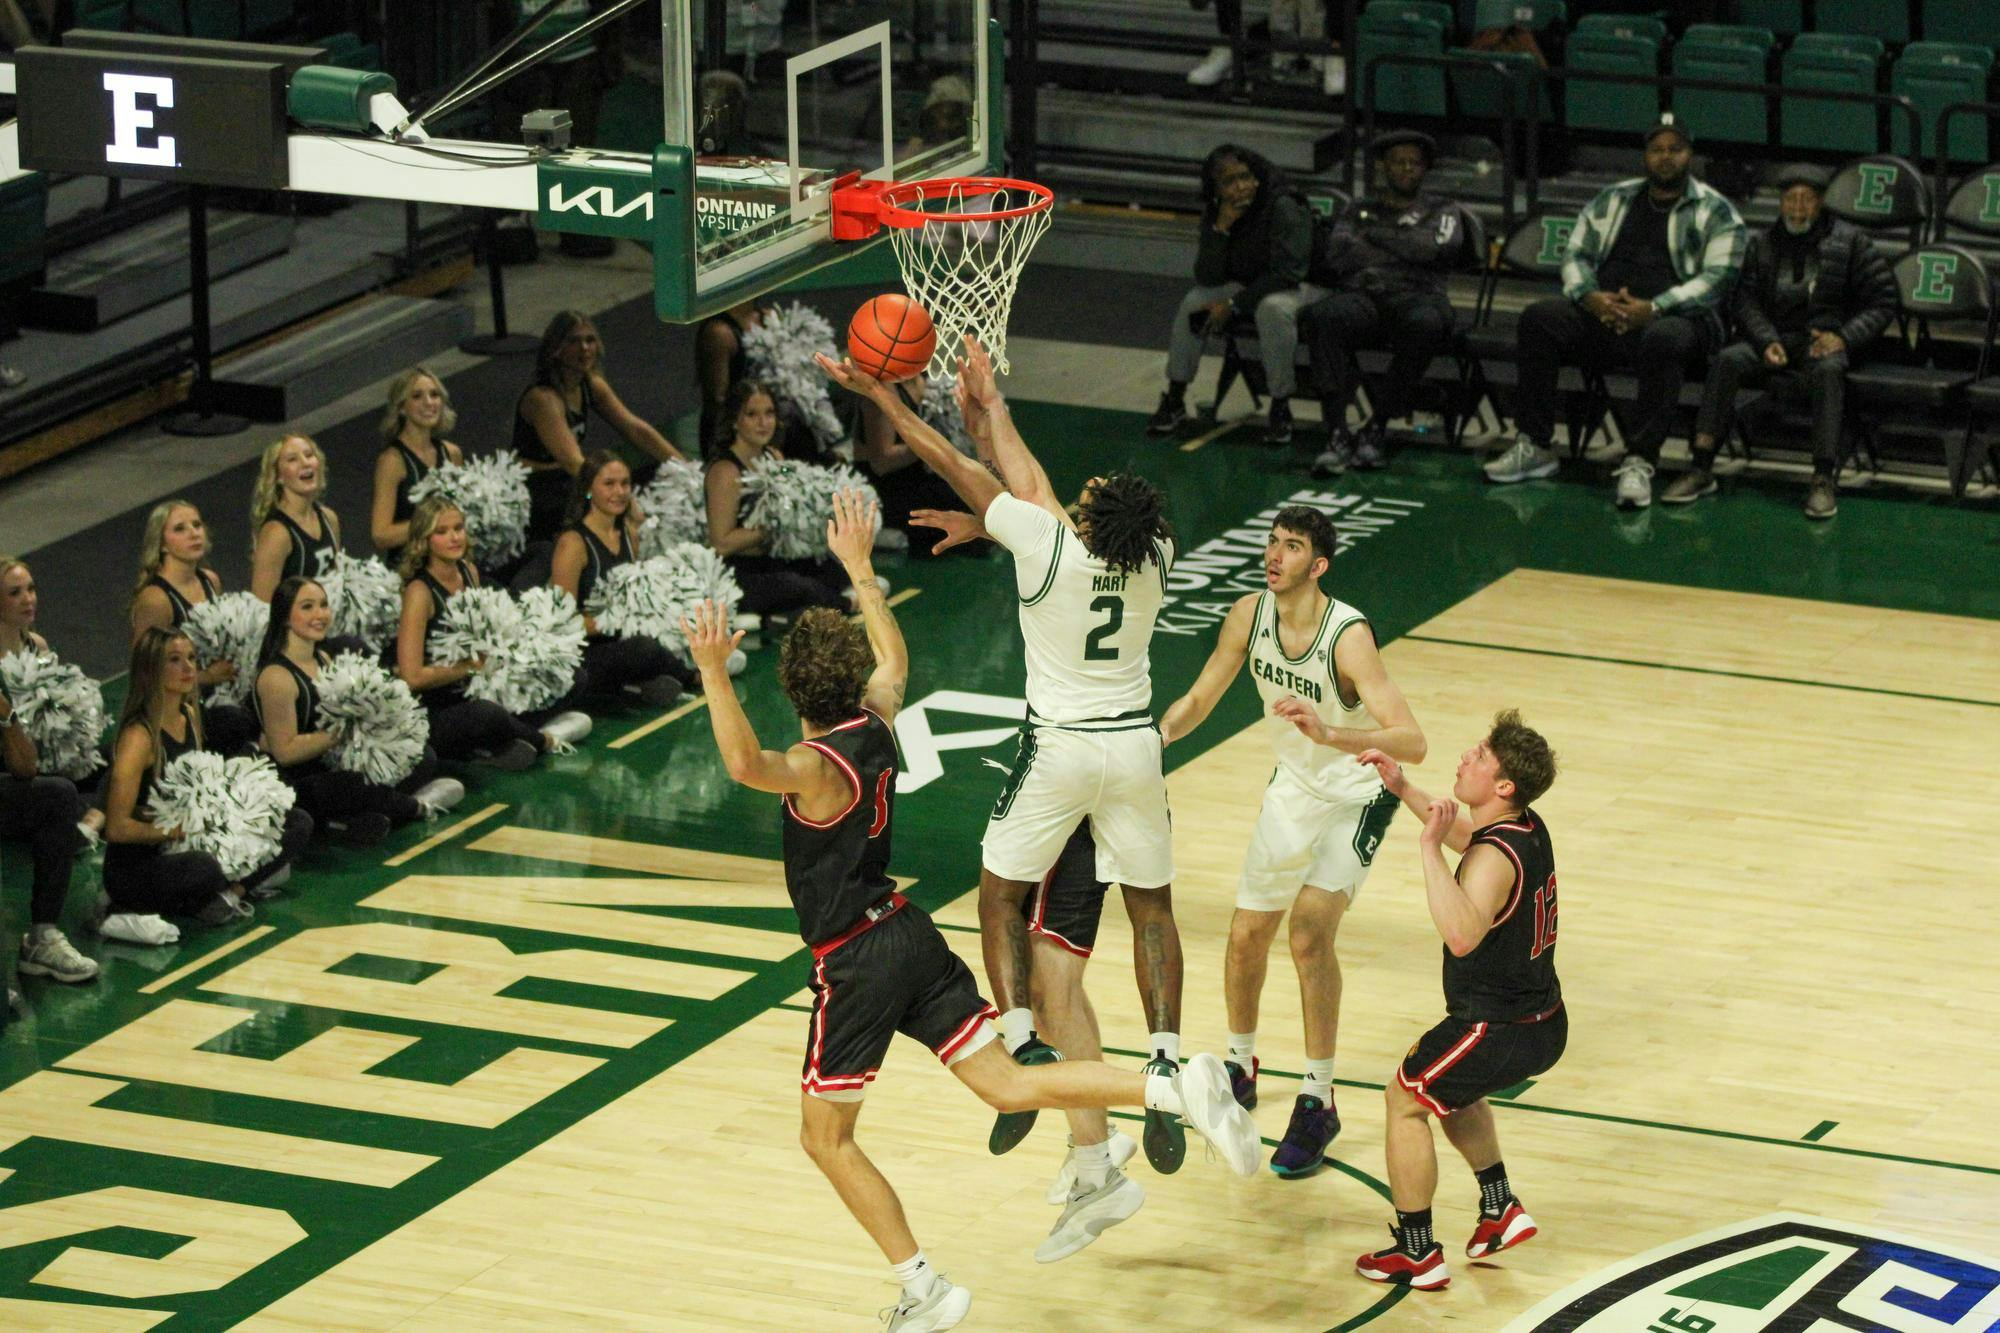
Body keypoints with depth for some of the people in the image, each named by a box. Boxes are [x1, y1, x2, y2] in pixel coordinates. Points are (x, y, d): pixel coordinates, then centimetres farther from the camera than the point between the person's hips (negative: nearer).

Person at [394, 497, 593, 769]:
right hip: (435, 714, -8)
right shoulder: (420, 592, -16)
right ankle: (542, 740, -7)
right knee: (486, 714, -39)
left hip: (475, 696, 8)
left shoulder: (469, 572, 5)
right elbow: (412, 676, -21)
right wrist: (473, 666, -13)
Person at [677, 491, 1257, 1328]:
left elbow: (745, 764, -43)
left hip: (856, 963, -7)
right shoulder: (875, 726, 2)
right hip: (910, 937, 7)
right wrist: (858, 566, 31)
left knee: (826, 1138, 8)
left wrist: (714, 671, -54)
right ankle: (1176, 1088, -11)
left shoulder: (817, 767, -20)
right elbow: (894, 658, 24)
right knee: (1005, 1084, 7)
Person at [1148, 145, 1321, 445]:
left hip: (1298, 289, -6)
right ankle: (1174, 400, -4)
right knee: (1194, 301, -16)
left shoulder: (1284, 209, -24)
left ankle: (1280, 409, -25)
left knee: (1273, 308, -38)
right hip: (1248, 288, 6)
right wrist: (1221, 228, -25)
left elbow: (1286, 273, -27)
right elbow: (1207, 279, -11)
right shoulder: (1214, 215, -6)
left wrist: (1234, 304, -27)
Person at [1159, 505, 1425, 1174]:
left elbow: (1412, 743, -39)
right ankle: (1239, 1068, 37)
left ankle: (1319, 1104, -8)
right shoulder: (1250, 615, -14)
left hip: (1359, 795, -6)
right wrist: (1161, 732, -21)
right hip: (1294, 786, 6)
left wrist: (1329, 732, -54)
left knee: (1310, 931, -21)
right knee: (1247, 933, 11)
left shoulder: (1347, 636, -32)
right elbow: (1200, 697, 0)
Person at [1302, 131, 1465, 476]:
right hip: (1362, 297, 1)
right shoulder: (1361, 212, 27)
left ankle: (1377, 427, -29)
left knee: (1425, 324, -40)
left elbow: (1439, 248, -1)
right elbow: (1338, 255, 6)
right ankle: (1337, 434, -39)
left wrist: (1377, 235, 7)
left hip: (1417, 297, -1)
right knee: (1323, 315, -35)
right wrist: (1406, 252, 4)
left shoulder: (1441, 211, 23)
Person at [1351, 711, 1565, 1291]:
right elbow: (1464, 832, 26)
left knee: (1406, 1100, 6)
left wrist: (1431, 849, -41)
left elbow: (1462, 936, -46)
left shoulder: (1495, 858, -28)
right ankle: (1500, 1208, 33)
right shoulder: (1527, 828, 2)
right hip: (1541, 1020, 10)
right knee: (1447, 1086, 32)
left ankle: (1418, 1253, 9)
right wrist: (1403, 788, 21)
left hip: (1500, 1027, -10)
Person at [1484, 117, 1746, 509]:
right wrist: (1590, 296, -11)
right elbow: (1576, 253, 13)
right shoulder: (1613, 200, 18)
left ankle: (1639, 462, -38)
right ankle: (1533, 445, -17)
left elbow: (1717, 279, -8)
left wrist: (1653, 309, -21)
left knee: (1664, 340, -41)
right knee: (1539, 318, -22)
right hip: (1604, 314, 4)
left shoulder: (1716, 212, 4)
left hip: (1676, 318, -4)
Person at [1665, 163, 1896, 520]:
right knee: (1728, 360, -27)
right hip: (1775, 339, 3)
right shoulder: (1763, 244, 13)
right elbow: (1746, 301, 6)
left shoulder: (1850, 242, 4)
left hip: (1825, 342, -3)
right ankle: (1701, 468, -30)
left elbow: (1882, 303, 3)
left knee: (1827, 369, -38)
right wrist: (1768, 342, -14)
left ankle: (1825, 478, -43)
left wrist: (1843, 337, -13)